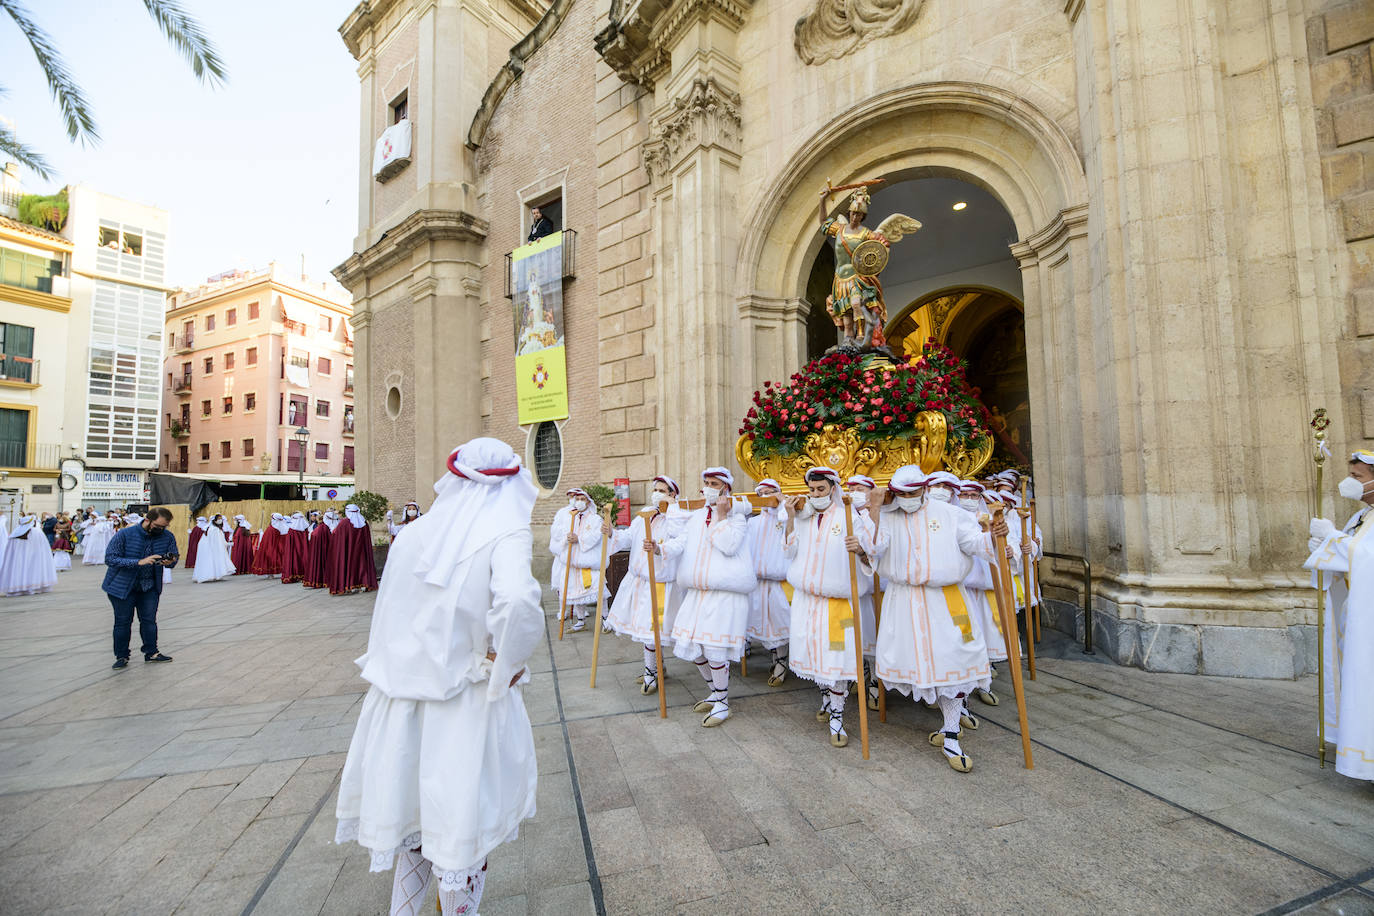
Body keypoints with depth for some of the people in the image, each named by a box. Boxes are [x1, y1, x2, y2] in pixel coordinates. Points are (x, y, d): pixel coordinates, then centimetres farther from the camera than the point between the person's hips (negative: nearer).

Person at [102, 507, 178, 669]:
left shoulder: (168, 537, -6)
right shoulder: (125, 534, -17)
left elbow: (174, 558, 5)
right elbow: (110, 558, -19)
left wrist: (170, 562, -20)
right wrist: (139, 562, -31)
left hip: (150, 587, 3)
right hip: (123, 586, -3)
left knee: (149, 620, 9)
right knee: (123, 622, 6)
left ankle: (151, 652, 21)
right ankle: (121, 656, 21)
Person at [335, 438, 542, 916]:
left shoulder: (411, 534, 0)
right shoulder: (506, 534, -17)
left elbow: (386, 618, 8)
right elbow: (517, 603, -34)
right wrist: (505, 662, -17)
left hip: (401, 700, 6)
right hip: (467, 706, -5)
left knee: (414, 813, 26)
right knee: (464, 827, 16)